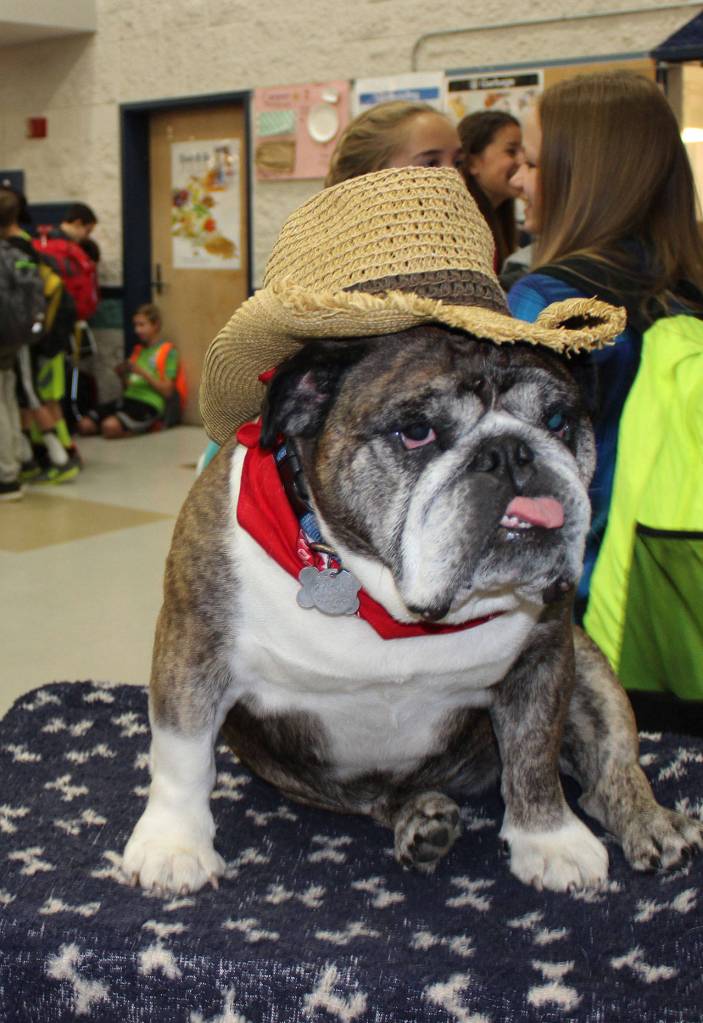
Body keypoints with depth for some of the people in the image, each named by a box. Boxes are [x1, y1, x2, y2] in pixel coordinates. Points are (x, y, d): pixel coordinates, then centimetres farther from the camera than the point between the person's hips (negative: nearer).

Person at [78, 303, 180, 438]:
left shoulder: (167, 351, 2)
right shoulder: (138, 350, 23)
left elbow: (167, 391, -6)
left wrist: (143, 373, -14)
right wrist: (122, 375, 3)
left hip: (149, 404, -7)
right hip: (128, 398, 7)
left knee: (110, 426, -33)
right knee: (84, 425, -13)